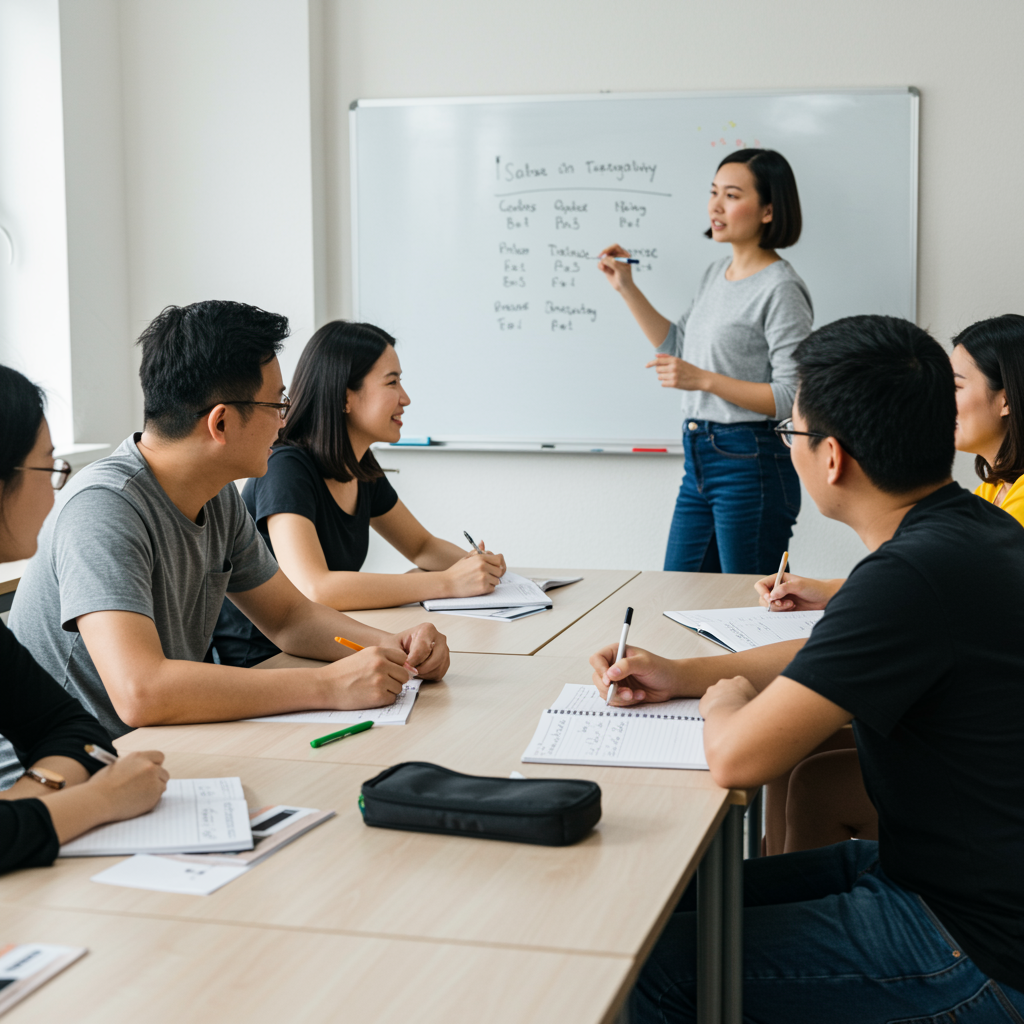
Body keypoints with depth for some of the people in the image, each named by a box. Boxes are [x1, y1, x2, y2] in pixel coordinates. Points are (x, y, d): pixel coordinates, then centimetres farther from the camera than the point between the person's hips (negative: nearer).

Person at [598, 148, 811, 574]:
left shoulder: (781, 289, -14)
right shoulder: (715, 272, 13)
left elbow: (792, 398, -18)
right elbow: (677, 348, 24)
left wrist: (704, 379, -22)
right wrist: (626, 287, 18)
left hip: (749, 465, -9)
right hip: (698, 461, 9)